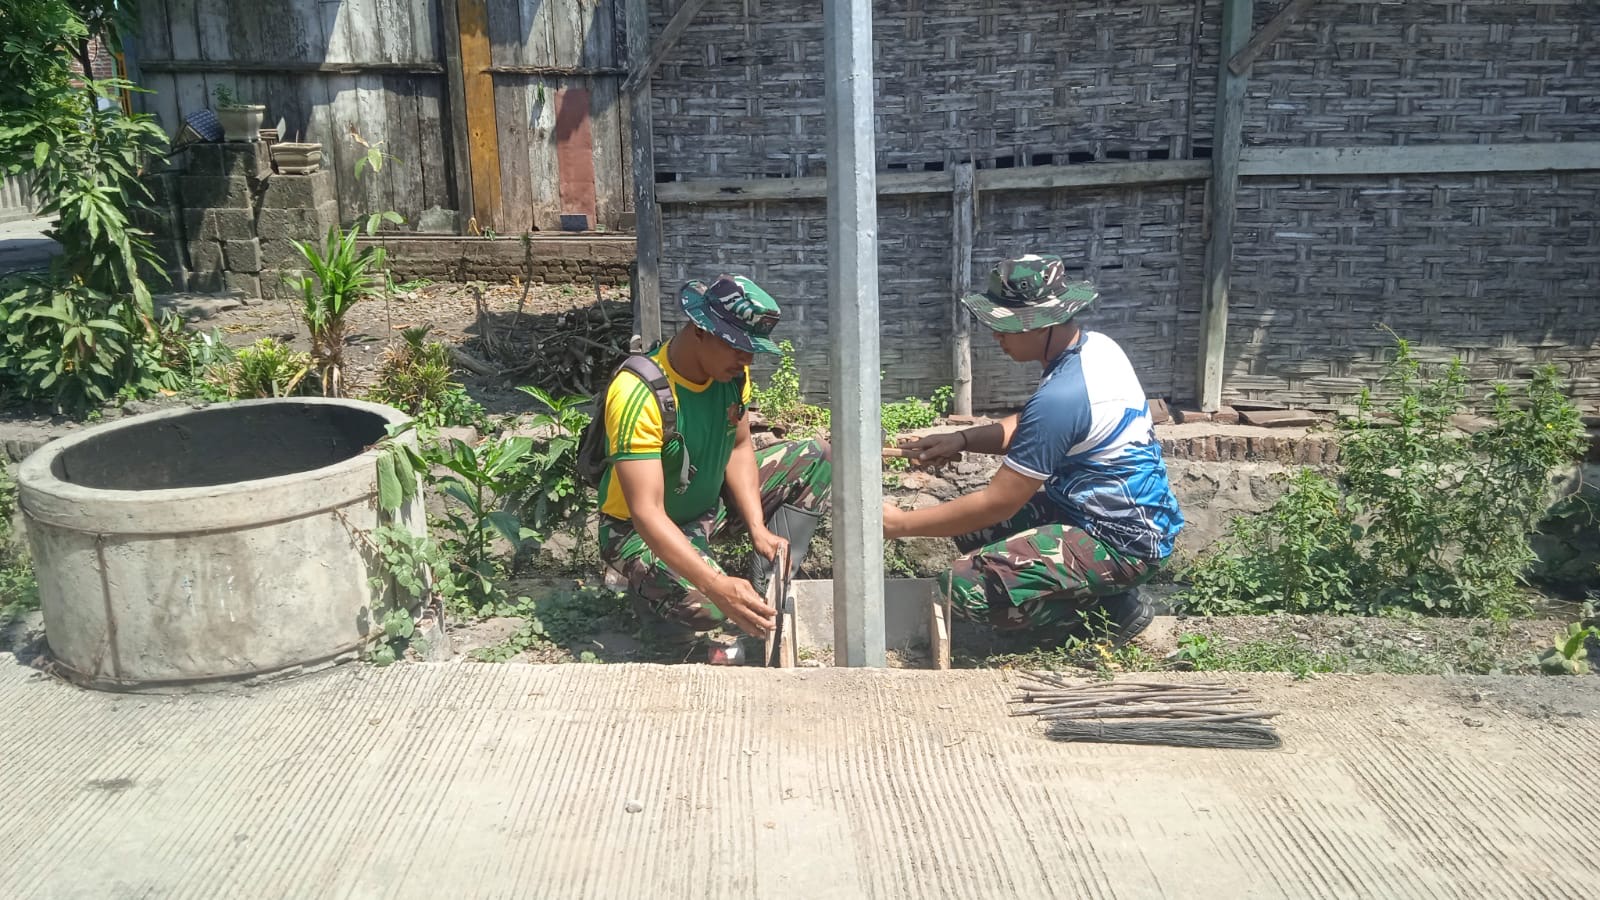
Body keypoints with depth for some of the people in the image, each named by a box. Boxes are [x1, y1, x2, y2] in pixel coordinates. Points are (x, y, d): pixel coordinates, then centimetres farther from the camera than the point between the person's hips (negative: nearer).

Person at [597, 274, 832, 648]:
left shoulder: (732, 371, -11)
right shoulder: (638, 394, -33)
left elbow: (738, 448, 2)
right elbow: (647, 513, -37)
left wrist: (758, 529, -12)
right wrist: (718, 587, -46)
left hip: (712, 501, 8)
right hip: (642, 532, -8)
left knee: (815, 459, 3)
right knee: (705, 608, -37)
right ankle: (649, 586, 1)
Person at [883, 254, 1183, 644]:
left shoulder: (1061, 397, -28)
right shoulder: (1094, 346, 1)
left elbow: (996, 504, -22)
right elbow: (1026, 427, 16)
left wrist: (900, 524, -13)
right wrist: (961, 440, 0)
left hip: (1121, 542, -10)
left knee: (964, 589, -21)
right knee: (971, 529, 15)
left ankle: (1109, 611, -3)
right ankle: (1094, 592, 11)